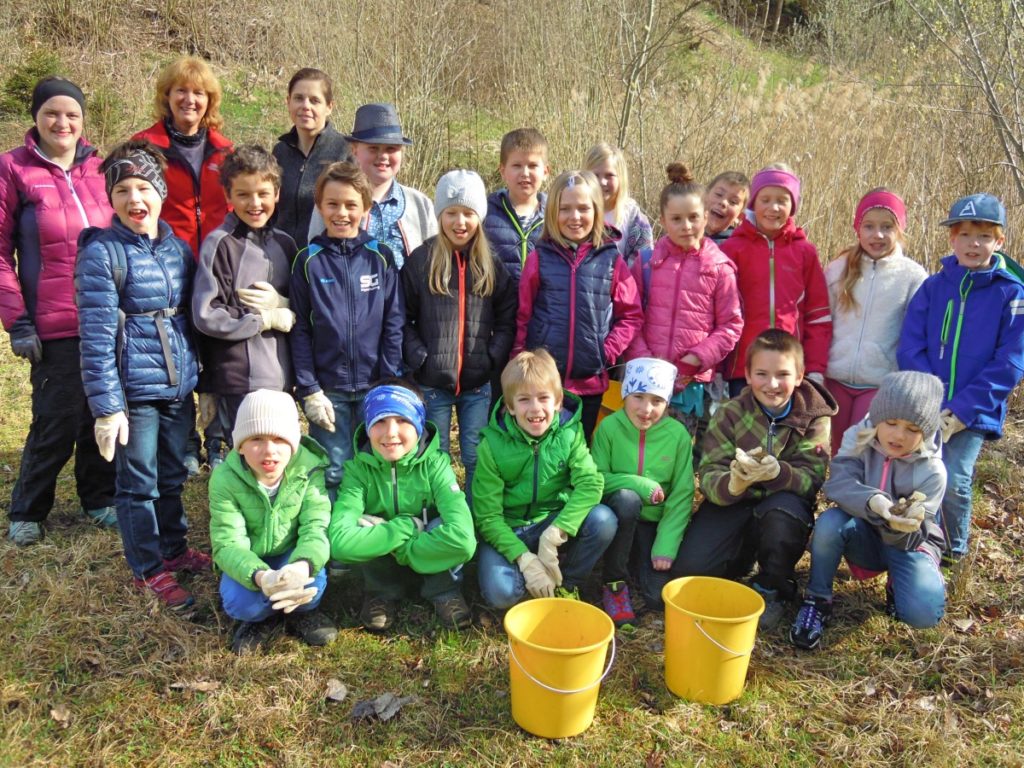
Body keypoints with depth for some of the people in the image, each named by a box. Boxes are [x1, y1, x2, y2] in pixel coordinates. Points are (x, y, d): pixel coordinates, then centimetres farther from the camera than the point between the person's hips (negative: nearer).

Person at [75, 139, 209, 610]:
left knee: (173, 475, 18)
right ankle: (148, 570, 23)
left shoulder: (178, 248, 6)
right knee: (138, 482, 7)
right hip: (134, 390, -5)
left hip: (179, 386, 5)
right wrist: (107, 407, -16)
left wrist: (203, 381, 12)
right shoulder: (102, 253, -11)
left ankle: (174, 548, 37)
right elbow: (96, 338, -13)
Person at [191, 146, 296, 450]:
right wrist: (270, 319, -9)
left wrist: (281, 303, -7)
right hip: (237, 382, -6)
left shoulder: (284, 243, 10)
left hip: (281, 379, 6)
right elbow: (206, 316, -13)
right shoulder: (220, 244, -7)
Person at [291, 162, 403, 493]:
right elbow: (299, 331, 0)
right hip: (327, 389, -1)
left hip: (374, 386, 1)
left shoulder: (381, 257, 2)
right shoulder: (308, 261, 1)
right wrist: (309, 390, -6)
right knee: (333, 473, 5)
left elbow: (394, 324, 1)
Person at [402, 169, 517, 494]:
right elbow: (404, 318, -1)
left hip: (479, 382, 1)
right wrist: (418, 358, -11)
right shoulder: (420, 261, 0)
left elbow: (507, 319, 5)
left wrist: (495, 357, -8)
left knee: (476, 456, 7)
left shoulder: (493, 265, 5)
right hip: (434, 381, -1)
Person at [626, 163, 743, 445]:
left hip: (695, 382, 0)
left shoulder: (720, 268, 2)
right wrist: (644, 361, -8)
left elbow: (731, 325, 3)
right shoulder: (646, 262, 4)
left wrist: (696, 359, -9)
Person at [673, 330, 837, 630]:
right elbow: (708, 477, -15)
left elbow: (811, 479, -17)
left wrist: (778, 472, -41)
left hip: (785, 505, 0)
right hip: (730, 503, 1)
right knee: (690, 568, -21)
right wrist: (733, 482, -41)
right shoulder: (730, 413, -10)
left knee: (782, 511, -37)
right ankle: (745, 556, 14)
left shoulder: (815, 417, -10)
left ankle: (772, 588, -8)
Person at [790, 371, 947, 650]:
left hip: (909, 542, -1)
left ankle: (898, 584, 10)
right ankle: (817, 601, -14)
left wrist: (902, 523, -46)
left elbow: (910, 539, -21)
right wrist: (873, 502, -50)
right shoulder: (858, 438, -15)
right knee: (829, 521, -34)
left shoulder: (931, 471, -19)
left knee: (923, 612, -28)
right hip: (865, 535, 1)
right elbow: (838, 483, -30)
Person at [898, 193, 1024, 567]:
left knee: (952, 483, -9)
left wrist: (962, 409, -14)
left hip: (974, 413, -2)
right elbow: (910, 347, -2)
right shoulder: (932, 287, 3)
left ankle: (954, 551, 18)